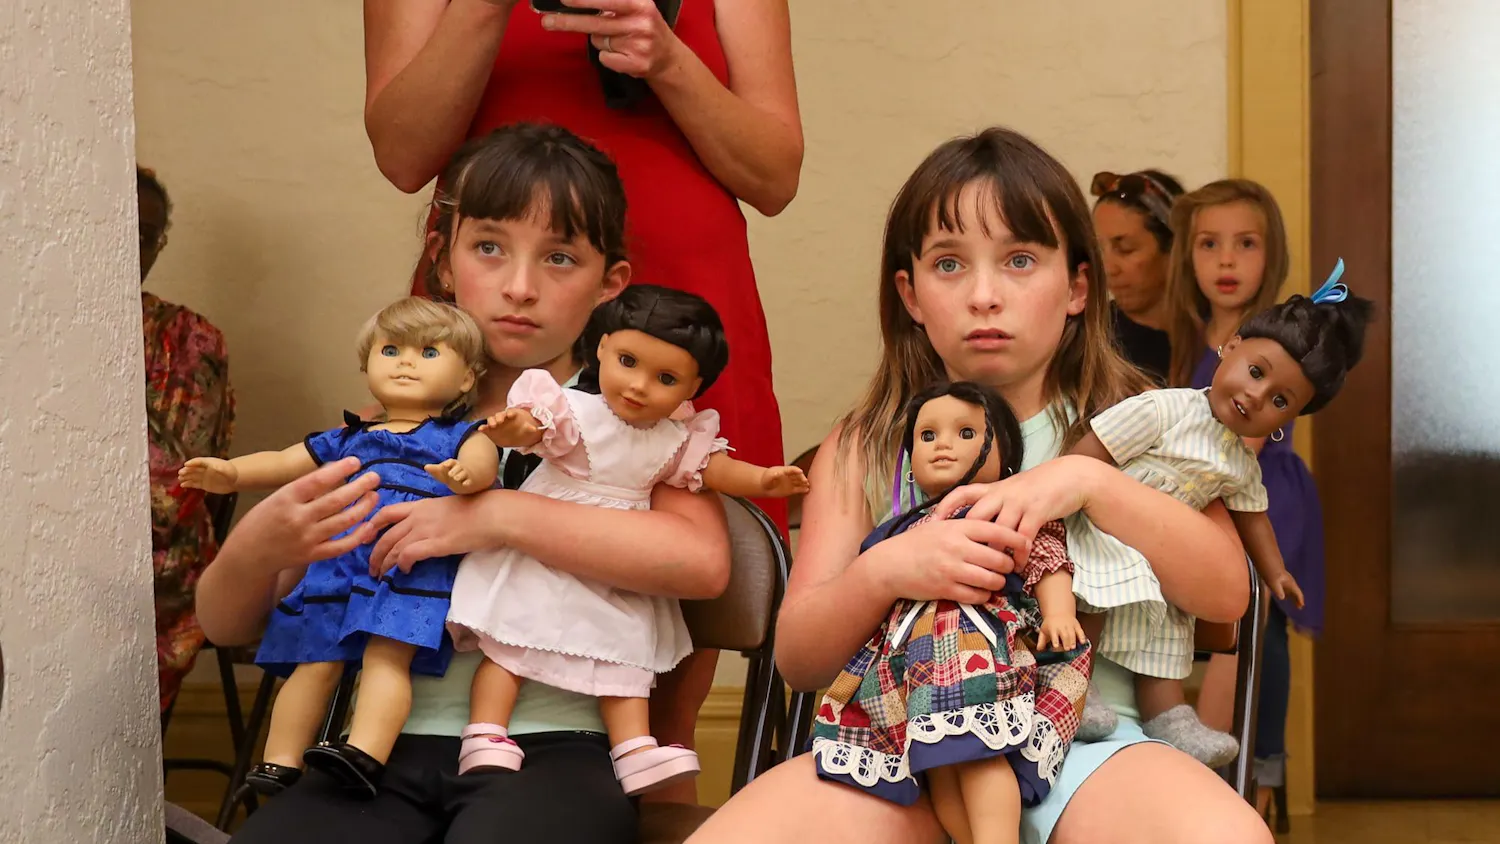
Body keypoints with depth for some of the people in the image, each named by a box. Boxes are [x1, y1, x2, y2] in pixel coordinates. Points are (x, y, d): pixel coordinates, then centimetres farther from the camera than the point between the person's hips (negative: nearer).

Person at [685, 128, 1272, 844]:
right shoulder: (863, 449, 11)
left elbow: (1227, 591, -3)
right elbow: (797, 659, 4)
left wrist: (1092, 484, -17)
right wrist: (882, 572, -17)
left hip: (1079, 735, 0)